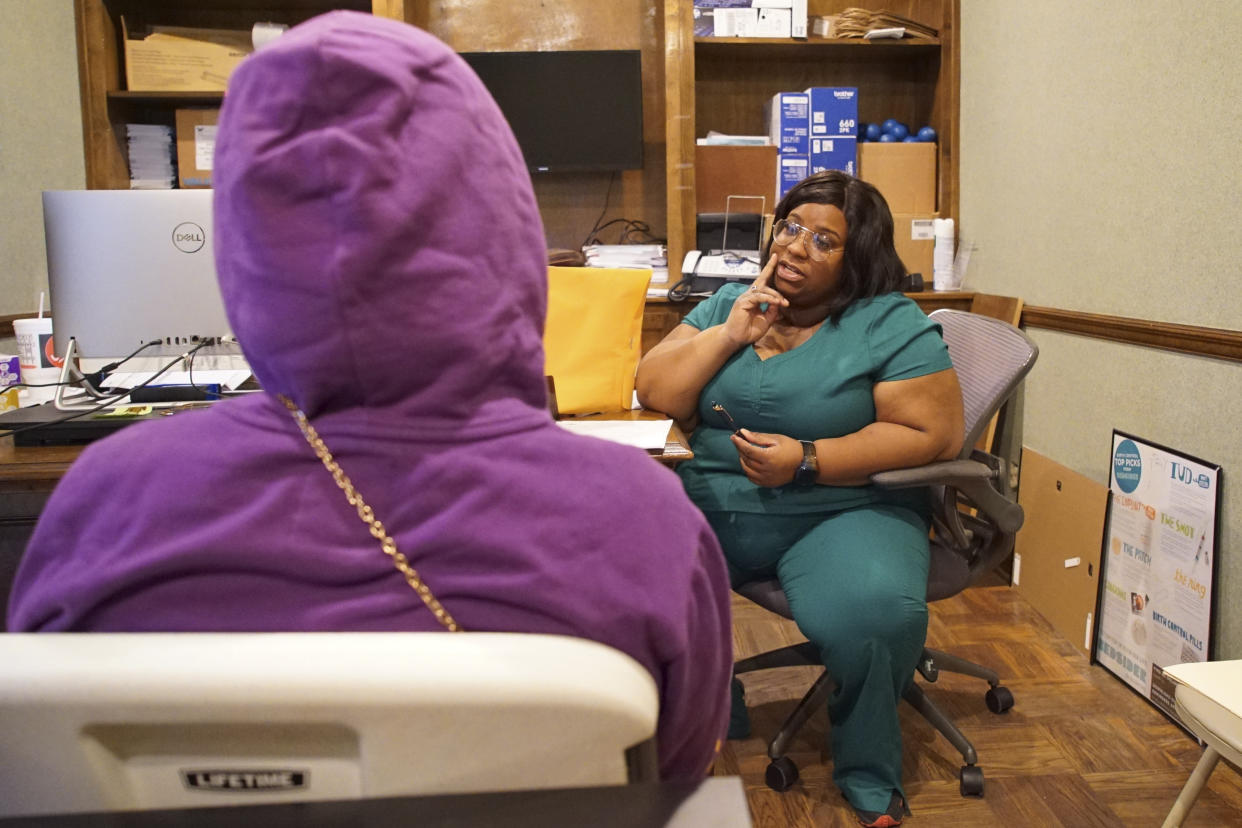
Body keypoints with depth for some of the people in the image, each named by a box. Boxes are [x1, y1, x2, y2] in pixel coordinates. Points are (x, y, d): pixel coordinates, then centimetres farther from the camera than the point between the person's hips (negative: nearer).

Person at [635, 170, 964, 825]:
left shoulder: (891, 325, -1)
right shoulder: (726, 305, 13)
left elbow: (933, 434, -9)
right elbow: (655, 395, 7)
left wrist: (807, 460, -16)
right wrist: (730, 334, -7)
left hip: (844, 511, -3)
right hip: (709, 502, 4)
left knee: (872, 615, -33)